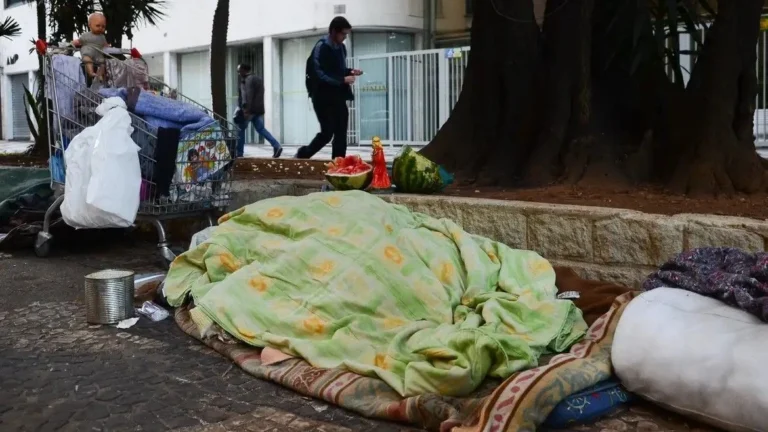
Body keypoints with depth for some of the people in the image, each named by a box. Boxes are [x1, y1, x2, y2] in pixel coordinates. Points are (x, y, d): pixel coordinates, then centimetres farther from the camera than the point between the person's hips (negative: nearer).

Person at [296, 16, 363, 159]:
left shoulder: (341, 47, 10)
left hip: (338, 97, 7)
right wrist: (342, 80, -23)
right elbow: (318, 75, -20)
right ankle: (303, 155, 16)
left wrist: (350, 72, 2)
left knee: (341, 135, 3)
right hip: (323, 98, -7)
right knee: (327, 133, -5)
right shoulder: (321, 47, -13)